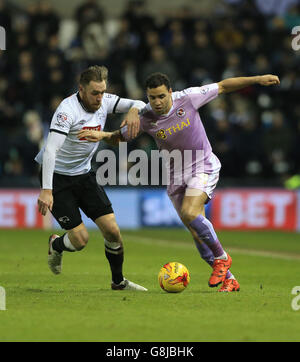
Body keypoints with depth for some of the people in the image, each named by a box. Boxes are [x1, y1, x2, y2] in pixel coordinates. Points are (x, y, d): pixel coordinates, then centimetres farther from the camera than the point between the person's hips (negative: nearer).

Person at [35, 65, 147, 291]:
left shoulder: (104, 102, -6)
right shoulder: (68, 110, -26)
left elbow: (139, 105, -1)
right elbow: (50, 150, -33)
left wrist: (134, 111, -28)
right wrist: (46, 191, -41)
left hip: (84, 174, 6)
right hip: (57, 177, -6)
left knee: (112, 230, -4)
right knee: (80, 239, -10)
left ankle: (118, 281, 16)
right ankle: (56, 245, 25)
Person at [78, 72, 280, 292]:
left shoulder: (188, 98, -16)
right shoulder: (145, 118, -9)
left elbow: (223, 87, -5)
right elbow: (121, 136, 6)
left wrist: (257, 80, -6)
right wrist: (102, 135, -16)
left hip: (203, 166, -4)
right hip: (176, 173, 4)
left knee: (189, 214, -27)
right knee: (197, 231, 1)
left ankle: (221, 257, -6)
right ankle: (228, 279, 14)